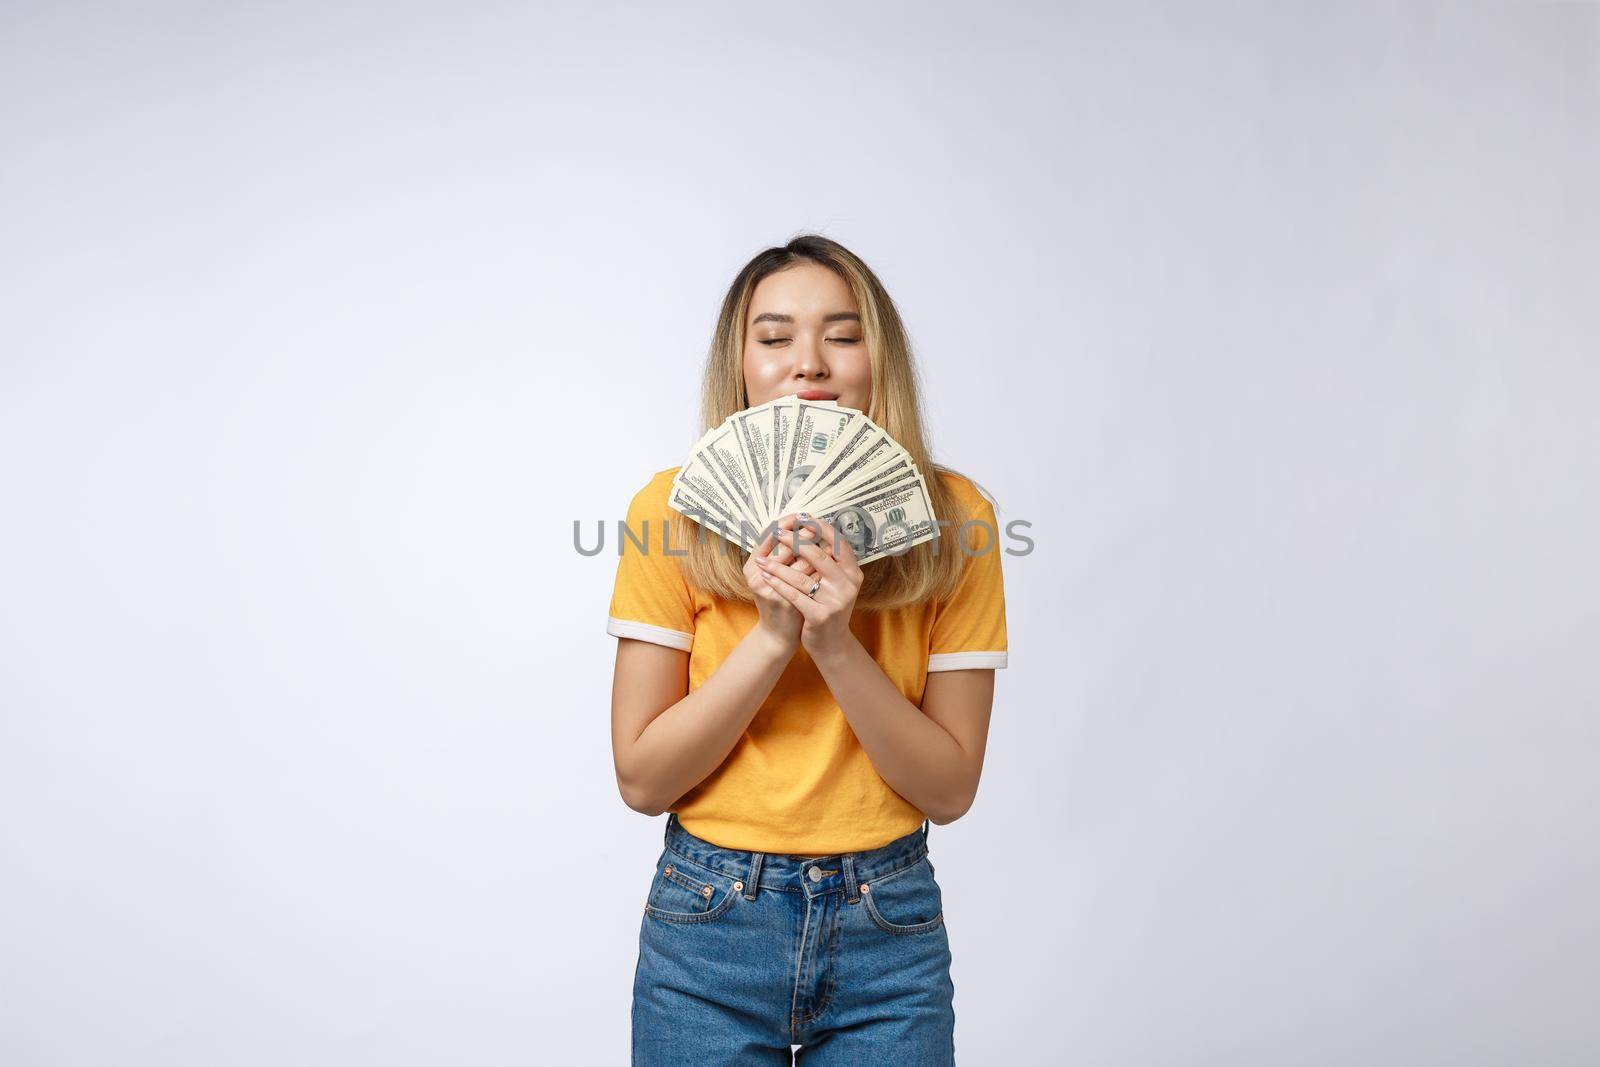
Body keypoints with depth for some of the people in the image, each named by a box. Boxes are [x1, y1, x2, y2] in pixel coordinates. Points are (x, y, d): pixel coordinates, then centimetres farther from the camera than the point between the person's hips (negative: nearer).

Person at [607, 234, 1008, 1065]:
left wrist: (835, 641, -21)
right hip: (709, 927, 0)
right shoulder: (676, 510, -10)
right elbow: (640, 779, -9)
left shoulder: (952, 517, -8)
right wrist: (774, 634, -21)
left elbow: (950, 789, -8)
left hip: (890, 933, 1)